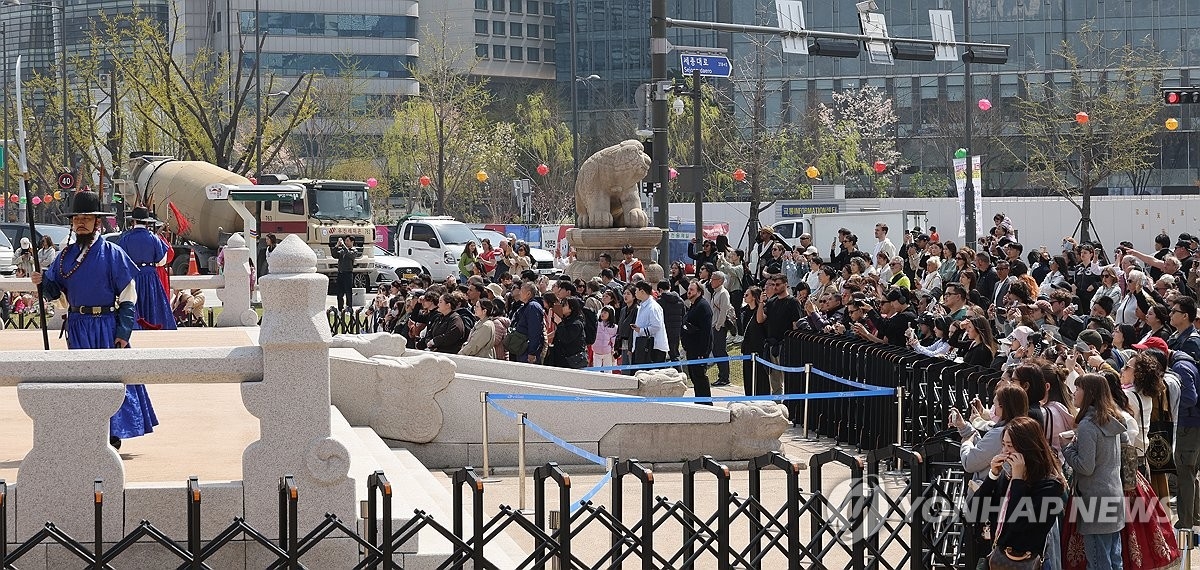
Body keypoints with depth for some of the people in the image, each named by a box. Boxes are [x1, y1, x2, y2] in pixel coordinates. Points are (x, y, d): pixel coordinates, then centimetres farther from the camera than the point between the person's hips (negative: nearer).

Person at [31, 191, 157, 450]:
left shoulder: (112, 253, -4)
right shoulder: (66, 255, 9)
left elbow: (128, 295, -4)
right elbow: (54, 290, 13)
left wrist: (123, 331, -11)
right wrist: (42, 281, -10)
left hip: (108, 324, -4)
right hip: (78, 326, 4)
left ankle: (114, 434, 3)